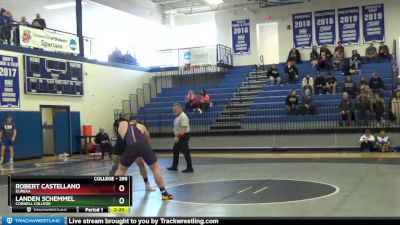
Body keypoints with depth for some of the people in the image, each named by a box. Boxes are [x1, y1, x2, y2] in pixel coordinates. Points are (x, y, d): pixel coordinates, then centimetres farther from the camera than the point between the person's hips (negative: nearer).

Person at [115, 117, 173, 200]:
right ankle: (164, 193, 15)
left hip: (131, 147, 0)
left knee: (121, 170, 22)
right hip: (143, 146, 0)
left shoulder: (123, 125, 29)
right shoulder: (141, 126, 31)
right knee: (156, 169, 16)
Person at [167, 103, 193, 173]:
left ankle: (190, 168, 1)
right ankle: (174, 166, 25)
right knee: (175, 150, 15)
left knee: (186, 152, -5)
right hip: (179, 137, 11)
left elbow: (184, 128, -27)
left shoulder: (183, 116, -19)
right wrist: (177, 136, 15)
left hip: (183, 136, -11)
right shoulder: (177, 116, 12)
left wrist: (178, 136, -27)